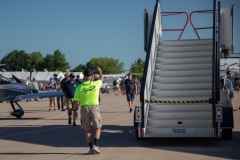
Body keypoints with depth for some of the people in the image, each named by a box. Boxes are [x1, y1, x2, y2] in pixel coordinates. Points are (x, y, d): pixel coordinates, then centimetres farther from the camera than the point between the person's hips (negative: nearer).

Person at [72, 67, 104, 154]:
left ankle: (91, 148, 11)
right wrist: (100, 71, 39)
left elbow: (75, 101, -3)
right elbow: (102, 78, 21)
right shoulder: (96, 84, -2)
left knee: (87, 130, 12)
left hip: (84, 108, 0)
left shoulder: (79, 87, -4)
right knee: (97, 128, 12)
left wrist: (74, 110, 10)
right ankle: (95, 145, -4)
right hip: (94, 107, 0)